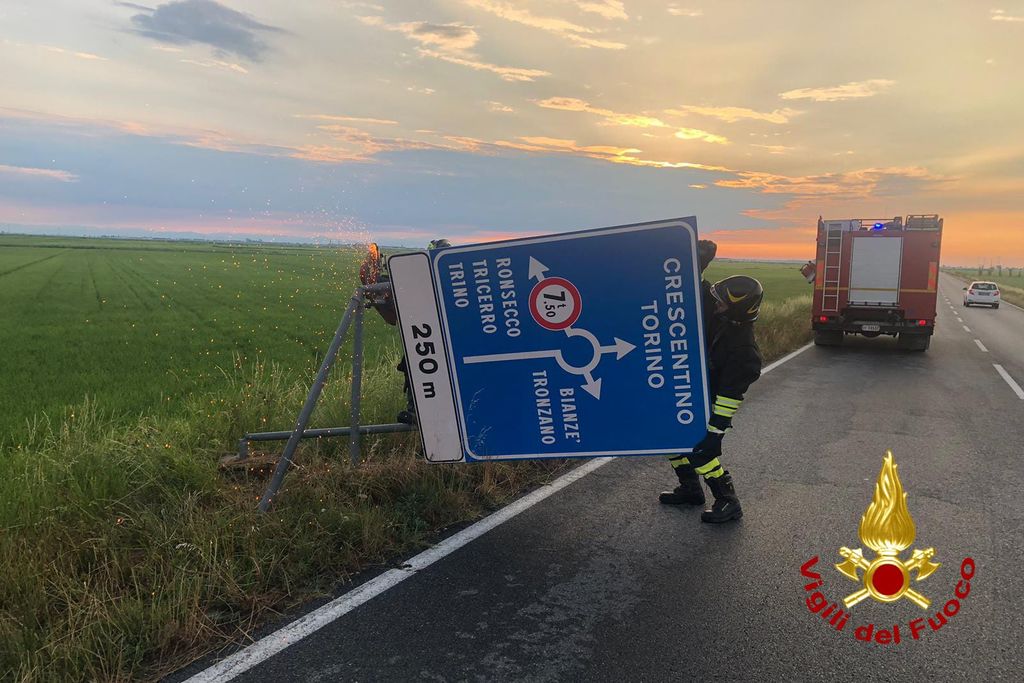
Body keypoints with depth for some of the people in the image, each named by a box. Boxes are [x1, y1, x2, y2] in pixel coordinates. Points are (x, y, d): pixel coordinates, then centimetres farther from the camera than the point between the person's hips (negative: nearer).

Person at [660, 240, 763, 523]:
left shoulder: (744, 349, -28)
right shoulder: (711, 310, -10)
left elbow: (731, 393, -27)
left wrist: (715, 427, -27)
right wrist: (700, 259, -15)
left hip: (709, 405, -8)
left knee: (701, 452, -12)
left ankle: (728, 503, 6)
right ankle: (690, 490, 31)